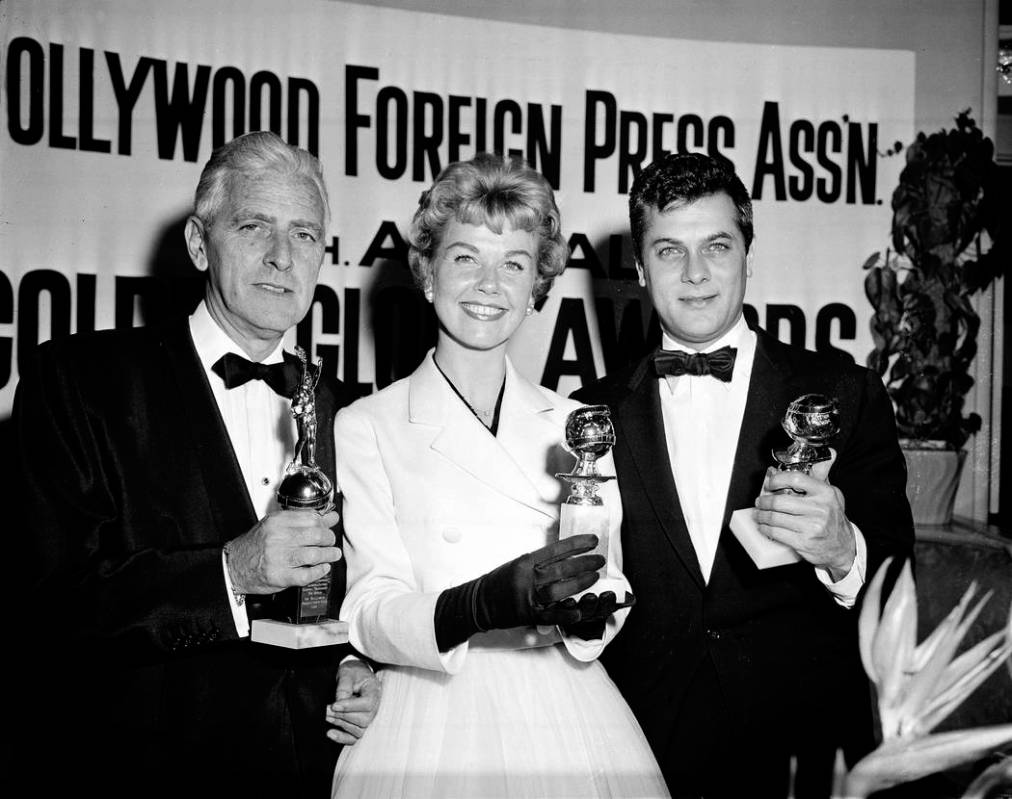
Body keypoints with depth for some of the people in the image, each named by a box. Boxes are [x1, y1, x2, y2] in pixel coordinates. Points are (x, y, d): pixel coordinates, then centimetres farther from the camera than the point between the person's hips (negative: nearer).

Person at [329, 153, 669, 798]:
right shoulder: (365, 427, -2)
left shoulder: (575, 424, 7)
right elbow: (369, 616, -11)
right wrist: (485, 605, -28)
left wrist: (591, 613, -15)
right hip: (431, 727, -2)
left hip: (570, 719, 3)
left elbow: (612, 582, 7)